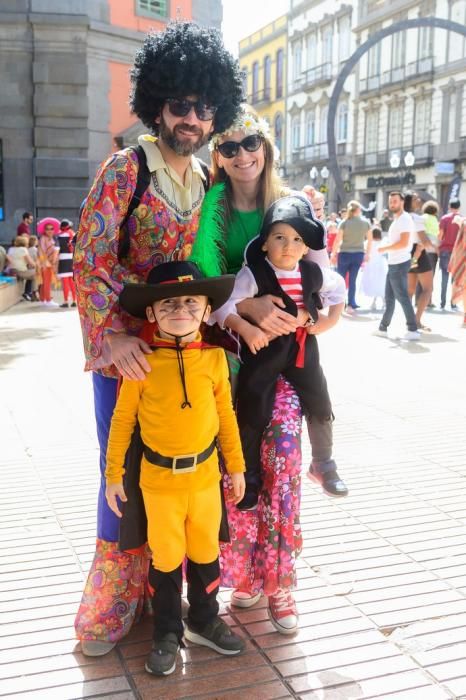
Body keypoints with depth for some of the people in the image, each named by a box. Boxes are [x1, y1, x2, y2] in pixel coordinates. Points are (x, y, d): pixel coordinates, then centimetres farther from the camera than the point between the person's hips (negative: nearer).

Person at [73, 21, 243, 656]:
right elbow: (91, 261, -13)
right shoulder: (125, 169, -7)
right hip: (124, 349, -5)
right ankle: (110, 607, 19)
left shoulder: (207, 182, 10)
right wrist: (113, 336, -21)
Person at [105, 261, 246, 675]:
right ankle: (167, 633, 32)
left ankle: (205, 621, 40)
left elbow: (226, 415, 3)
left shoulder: (214, 358, -6)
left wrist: (236, 465, 9)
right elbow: (122, 420, -6)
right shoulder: (142, 362, -14)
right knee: (166, 559, 11)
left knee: (206, 553, 17)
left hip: (205, 474, 2)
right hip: (159, 479, -2)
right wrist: (113, 475, -2)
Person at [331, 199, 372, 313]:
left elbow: (337, 240, -9)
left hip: (345, 254, -2)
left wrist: (333, 254, 0)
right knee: (352, 280, 7)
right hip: (358, 254, 2)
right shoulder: (365, 222, 1)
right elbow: (370, 239, 8)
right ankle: (350, 304, 5)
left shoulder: (344, 223, -7)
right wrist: (367, 253, 19)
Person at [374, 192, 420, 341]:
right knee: (389, 297, 14)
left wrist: (385, 248, -14)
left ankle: (413, 330, -2)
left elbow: (404, 243, -23)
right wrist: (387, 248, 6)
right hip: (393, 263, 10)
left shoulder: (405, 219, -14)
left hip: (399, 264, -10)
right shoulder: (397, 219, 17)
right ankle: (383, 328, 21)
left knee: (402, 297, -7)